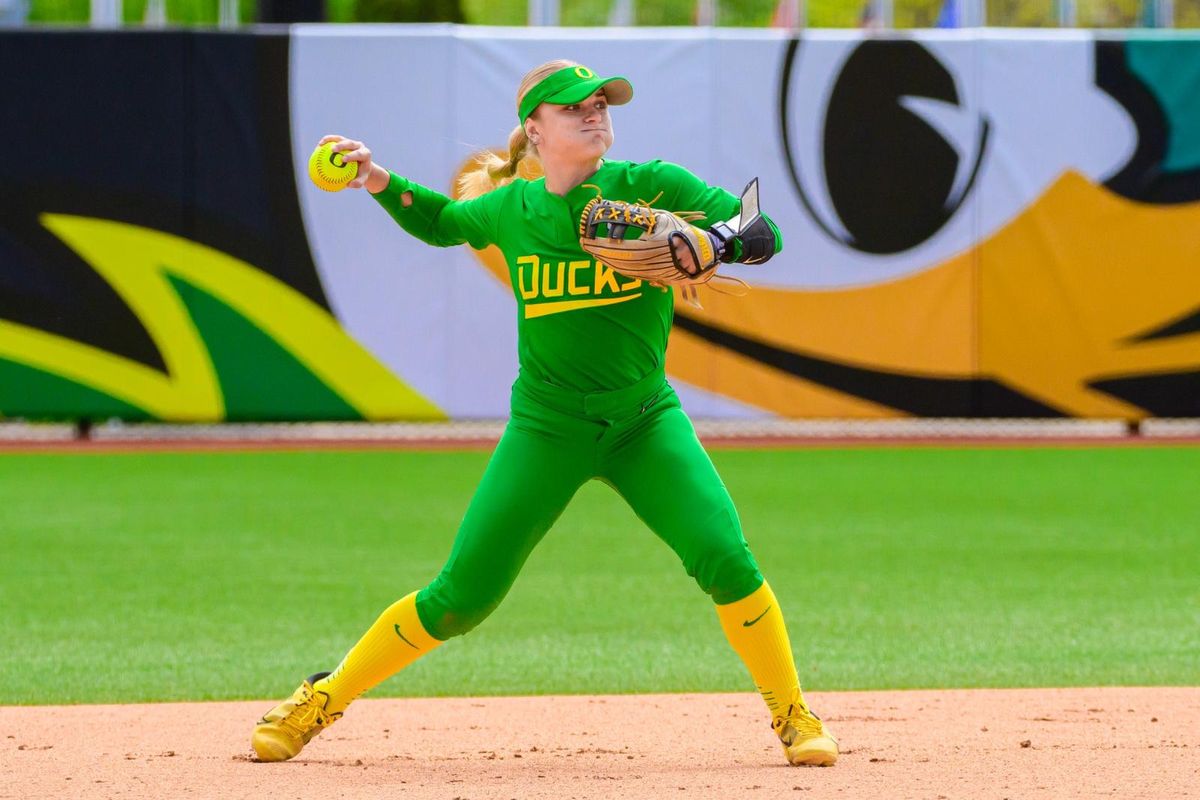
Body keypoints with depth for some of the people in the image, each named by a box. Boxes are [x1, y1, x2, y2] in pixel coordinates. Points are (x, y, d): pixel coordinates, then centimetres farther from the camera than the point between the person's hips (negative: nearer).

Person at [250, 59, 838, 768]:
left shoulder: (651, 188, -10)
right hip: (547, 427, 1)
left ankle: (795, 717, -1)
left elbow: (764, 233, -18)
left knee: (725, 559, -21)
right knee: (461, 597, -2)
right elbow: (442, 223, 21)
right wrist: (379, 181, 4)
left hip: (645, 421, 0)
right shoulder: (510, 209, -2)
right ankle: (321, 702, 17)